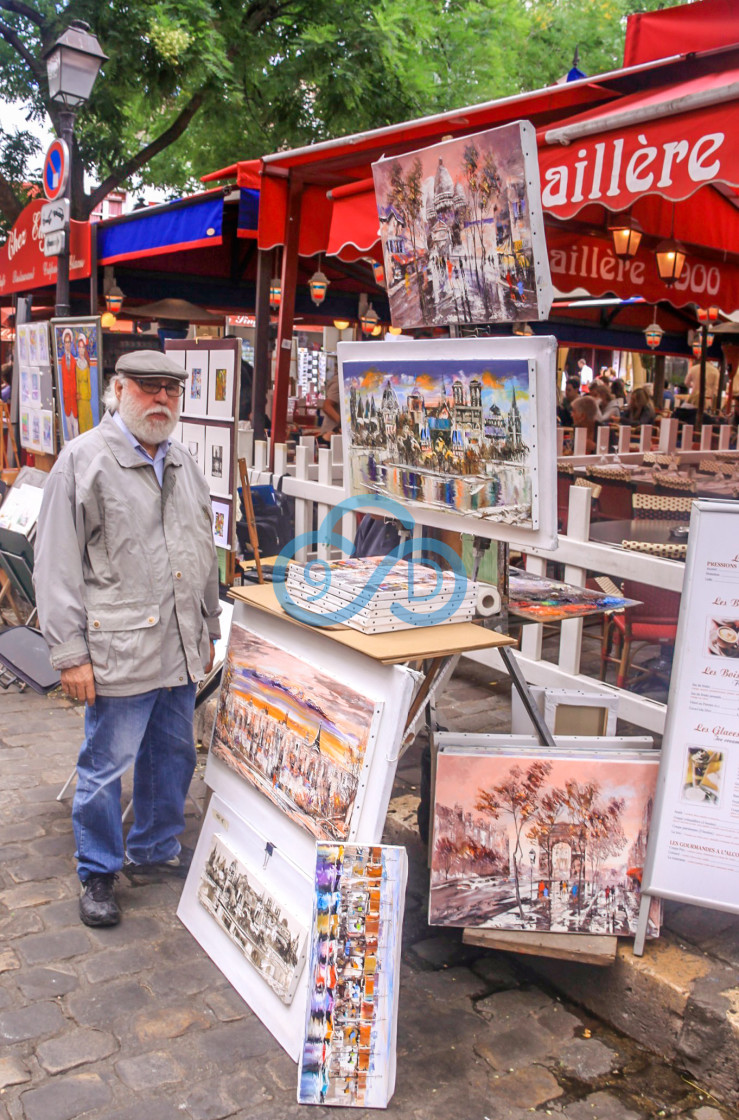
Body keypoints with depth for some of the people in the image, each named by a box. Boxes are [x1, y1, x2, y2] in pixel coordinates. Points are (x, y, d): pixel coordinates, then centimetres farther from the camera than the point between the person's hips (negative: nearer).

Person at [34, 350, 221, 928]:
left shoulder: (184, 463, 13)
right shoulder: (84, 459, -7)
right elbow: (57, 565, -9)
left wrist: (208, 631, 20)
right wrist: (70, 652, -13)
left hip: (181, 648, 7)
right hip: (119, 650, -6)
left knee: (173, 756, 18)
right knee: (106, 765, 4)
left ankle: (156, 847, 39)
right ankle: (99, 874, 24)